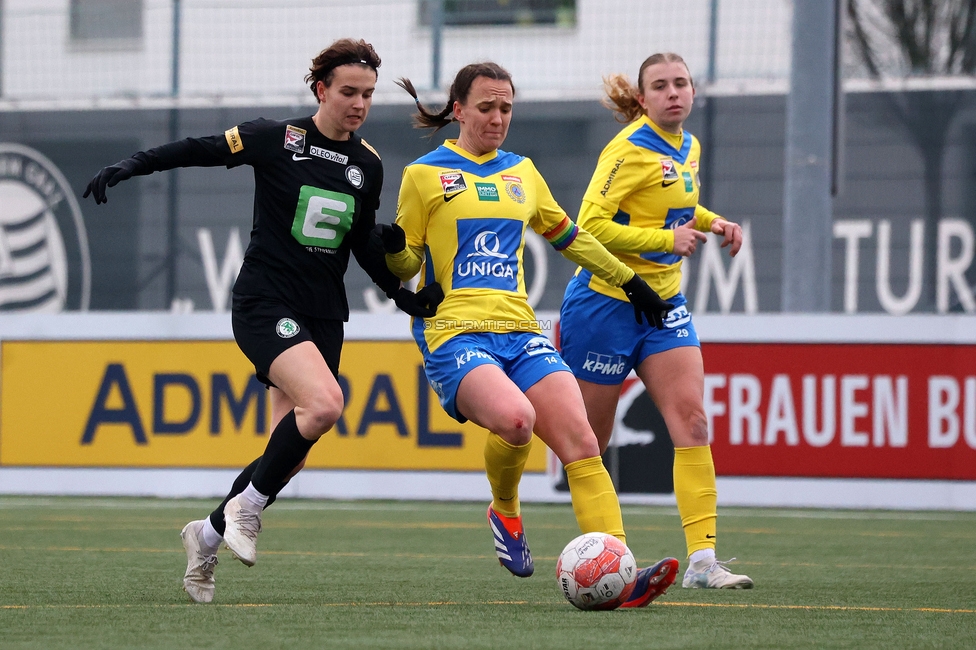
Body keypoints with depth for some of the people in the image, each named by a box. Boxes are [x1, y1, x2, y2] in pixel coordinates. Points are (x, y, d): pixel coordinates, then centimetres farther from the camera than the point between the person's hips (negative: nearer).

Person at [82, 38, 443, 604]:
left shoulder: (368, 165, 8)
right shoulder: (276, 139, -7)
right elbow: (203, 151, 1)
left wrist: (403, 294, 8)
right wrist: (131, 167, -7)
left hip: (324, 317, 6)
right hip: (265, 303, -6)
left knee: (292, 457, 3)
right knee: (323, 403, -29)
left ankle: (208, 535, 26)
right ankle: (245, 508, -9)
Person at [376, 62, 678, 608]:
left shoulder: (522, 173, 19)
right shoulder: (426, 174, 5)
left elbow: (567, 235, 32)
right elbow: (407, 265, 7)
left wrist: (632, 282, 33)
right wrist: (393, 248, -16)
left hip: (519, 331, 5)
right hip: (455, 333, -5)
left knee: (581, 442, -15)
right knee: (515, 419, -33)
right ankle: (506, 513, -1)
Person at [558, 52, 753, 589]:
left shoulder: (688, 147, 9)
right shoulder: (631, 150, -16)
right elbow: (590, 225, -21)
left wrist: (712, 222, 11)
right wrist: (666, 239, -23)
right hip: (606, 299, -7)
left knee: (691, 420, -9)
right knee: (587, 438, 3)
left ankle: (702, 560, -13)